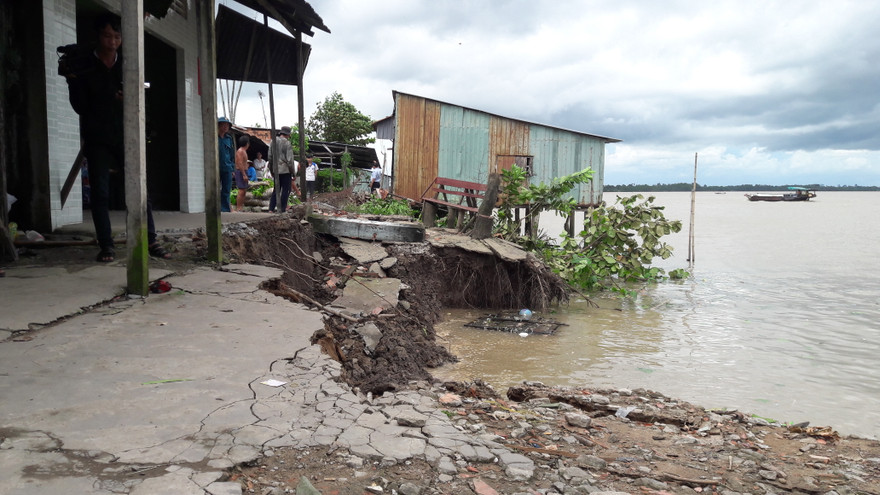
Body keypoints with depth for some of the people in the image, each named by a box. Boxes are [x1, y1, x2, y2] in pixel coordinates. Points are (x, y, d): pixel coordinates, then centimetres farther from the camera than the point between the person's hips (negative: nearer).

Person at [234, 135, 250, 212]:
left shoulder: (244, 151, 18)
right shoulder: (240, 151, -13)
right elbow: (240, 164, -21)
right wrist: (244, 175, -25)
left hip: (244, 172, 10)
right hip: (241, 172, -10)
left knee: (244, 191, 11)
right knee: (241, 191, -12)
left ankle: (241, 207, 15)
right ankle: (238, 208, -12)